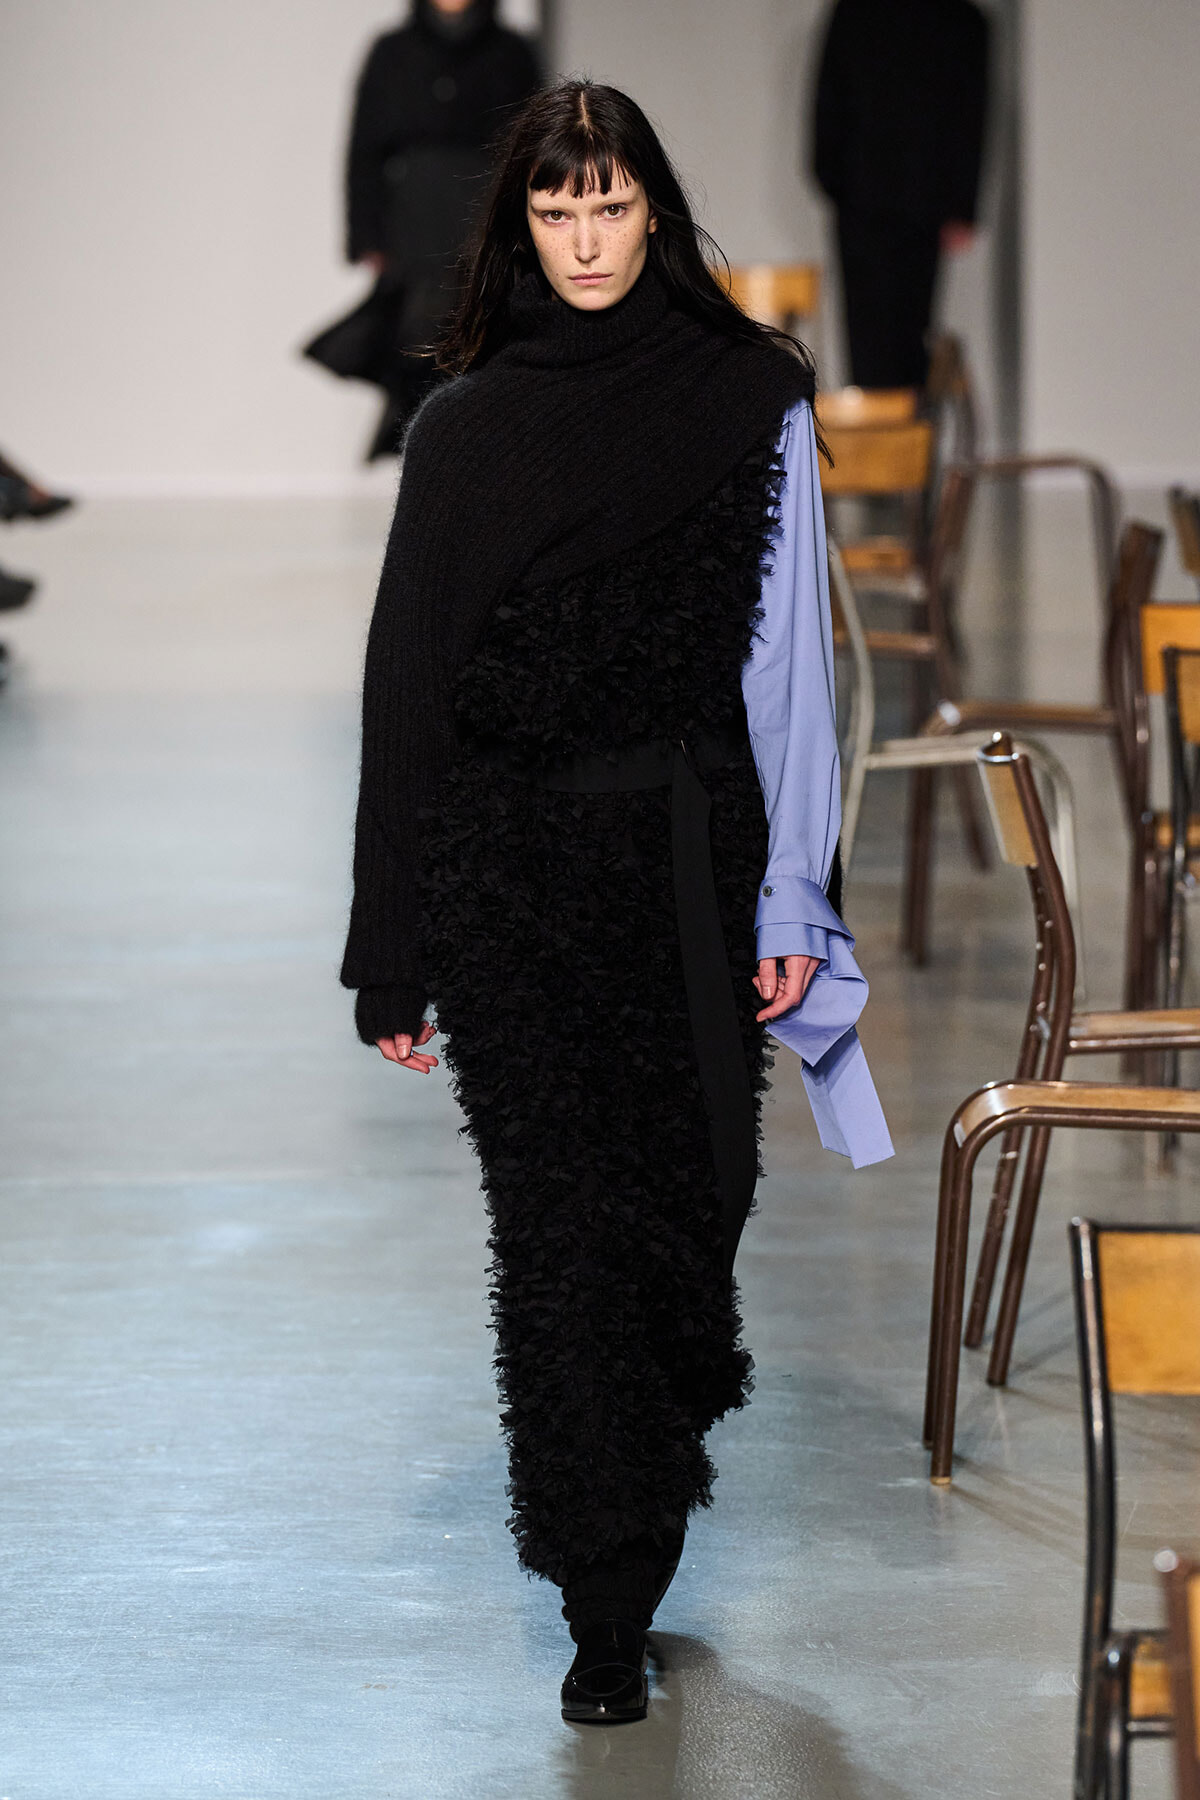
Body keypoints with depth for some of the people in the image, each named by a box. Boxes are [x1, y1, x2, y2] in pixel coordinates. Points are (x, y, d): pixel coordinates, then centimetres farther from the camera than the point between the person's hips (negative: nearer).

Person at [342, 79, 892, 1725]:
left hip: (690, 859, 0)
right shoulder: (469, 427, 1)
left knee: (694, 1184, 2)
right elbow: (408, 683, 0)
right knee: (561, 1220, 3)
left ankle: (641, 1486, 25)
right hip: (513, 876, 0)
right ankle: (608, 1615, 11)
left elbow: (791, 659, -2)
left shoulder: (753, 398, -1)